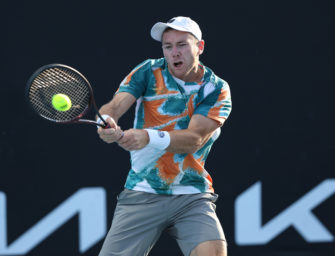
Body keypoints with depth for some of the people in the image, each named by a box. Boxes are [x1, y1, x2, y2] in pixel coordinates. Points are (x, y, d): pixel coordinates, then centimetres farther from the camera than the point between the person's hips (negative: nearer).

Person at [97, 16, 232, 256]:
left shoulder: (217, 90, -2)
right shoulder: (148, 72, 1)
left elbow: (194, 139, -16)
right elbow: (114, 106, -13)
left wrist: (148, 137, -33)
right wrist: (106, 122, -38)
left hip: (192, 197, -1)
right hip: (141, 195, 1)